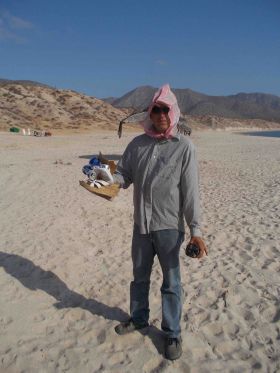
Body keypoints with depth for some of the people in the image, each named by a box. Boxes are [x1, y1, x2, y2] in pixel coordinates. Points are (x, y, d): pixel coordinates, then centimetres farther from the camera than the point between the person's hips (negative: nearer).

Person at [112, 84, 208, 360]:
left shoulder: (184, 147, -10)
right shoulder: (137, 144, 2)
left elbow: (190, 191, -11)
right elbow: (124, 173, 8)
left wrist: (195, 229, -12)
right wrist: (111, 180, -15)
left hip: (169, 227, -4)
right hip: (141, 224, 4)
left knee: (171, 283, 11)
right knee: (139, 276, 21)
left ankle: (172, 333, 31)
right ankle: (138, 318, 45)